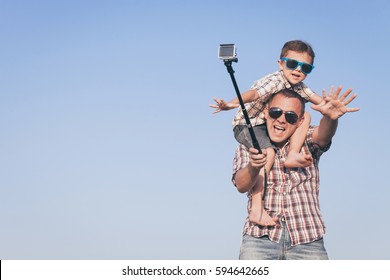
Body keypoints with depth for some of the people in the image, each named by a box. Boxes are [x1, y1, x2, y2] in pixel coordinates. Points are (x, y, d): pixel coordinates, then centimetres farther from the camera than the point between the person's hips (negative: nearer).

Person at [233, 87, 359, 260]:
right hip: (261, 238, 0)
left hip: (307, 241, 1)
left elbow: (322, 135, -15)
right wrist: (253, 167, -31)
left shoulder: (307, 141, 9)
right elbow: (241, 185, -8)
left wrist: (329, 118, -39)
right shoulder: (248, 147, 9)